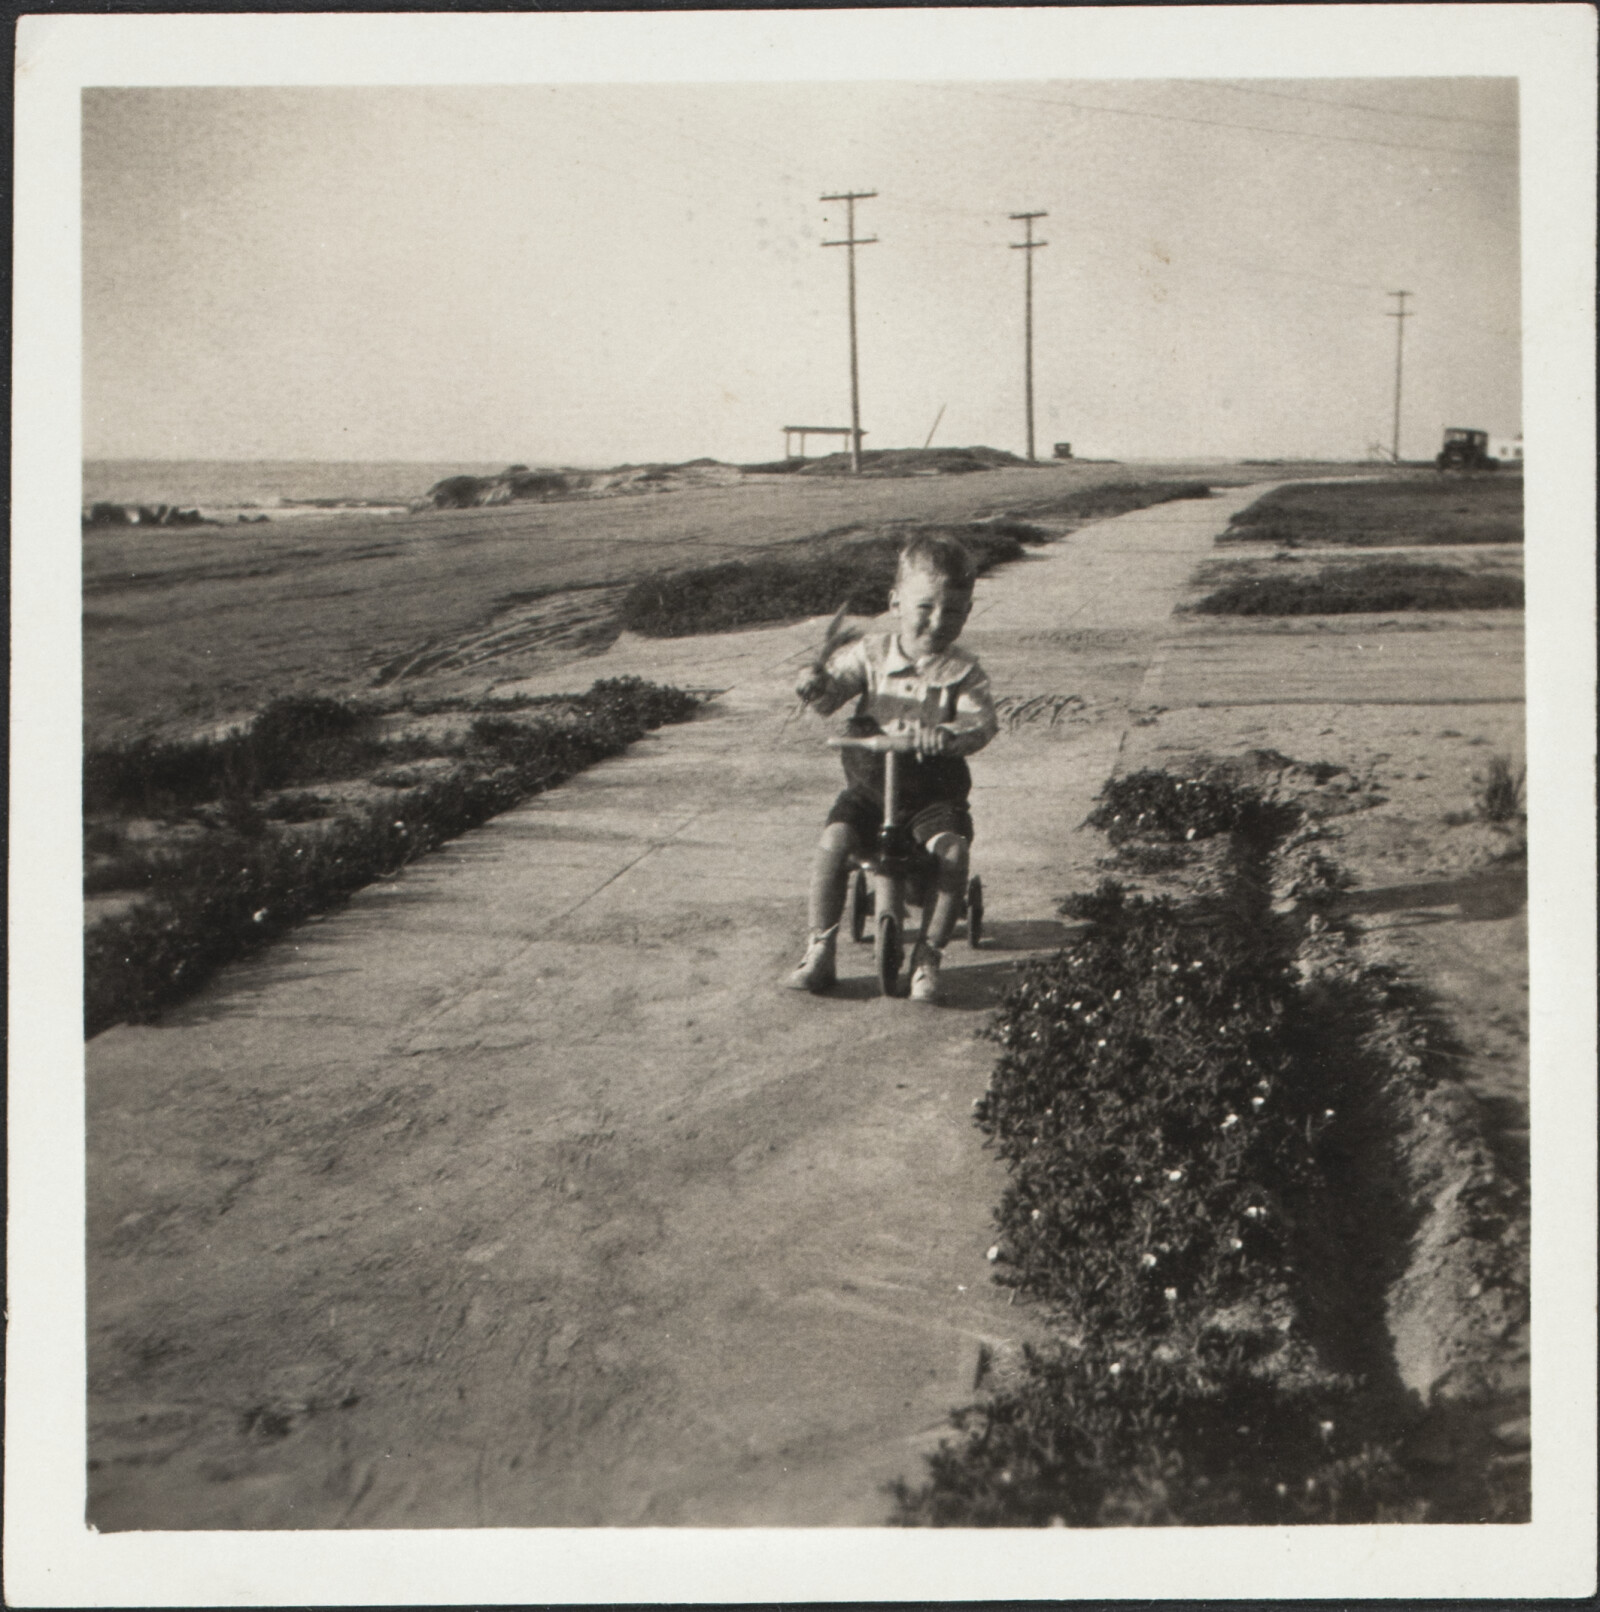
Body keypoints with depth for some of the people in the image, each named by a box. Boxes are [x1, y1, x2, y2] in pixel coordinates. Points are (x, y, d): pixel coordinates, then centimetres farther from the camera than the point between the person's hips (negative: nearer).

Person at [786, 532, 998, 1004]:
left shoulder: (963, 672, -3)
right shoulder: (871, 654, 1)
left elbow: (982, 722, -17)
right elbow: (837, 682, -3)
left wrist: (948, 734, -40)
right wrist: (817, 686, -29)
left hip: (933, 791, -1)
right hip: (870, 782, 1)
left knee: (952, 849, -27)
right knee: (833, 841, -23)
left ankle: (929, 955, -12)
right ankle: (820, 949, -8)